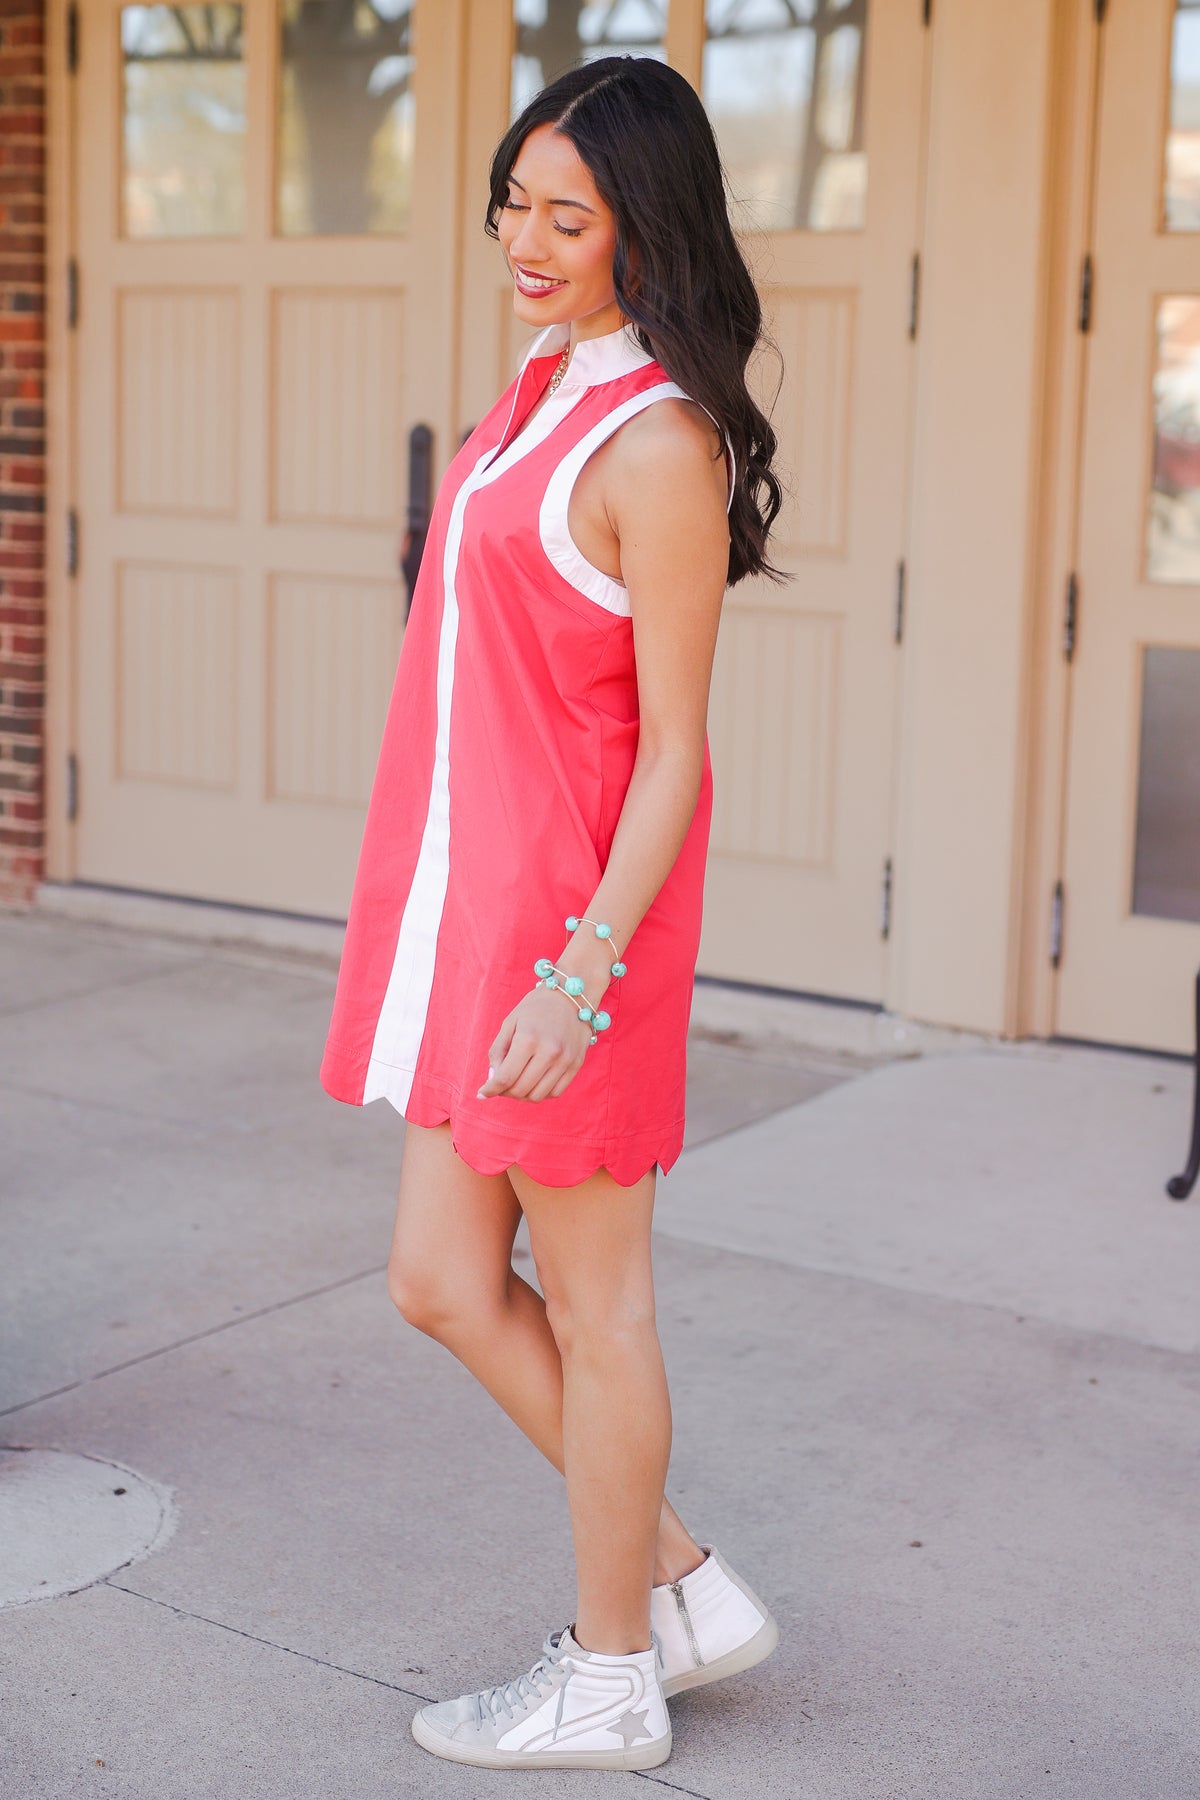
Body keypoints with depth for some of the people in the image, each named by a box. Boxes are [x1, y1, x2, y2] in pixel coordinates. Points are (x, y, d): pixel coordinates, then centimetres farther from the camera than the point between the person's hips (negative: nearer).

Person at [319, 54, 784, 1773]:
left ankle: (609, 1682, 25)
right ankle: (687, 1588, 28)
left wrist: (585, 968, -21)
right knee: (443, 1286, 13)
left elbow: (675, 747, -16)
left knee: (591, 1307, 5)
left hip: (575, 910, -9)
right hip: (475, 897, 9)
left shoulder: (662, 441, -16)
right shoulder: (553, 382, 13)